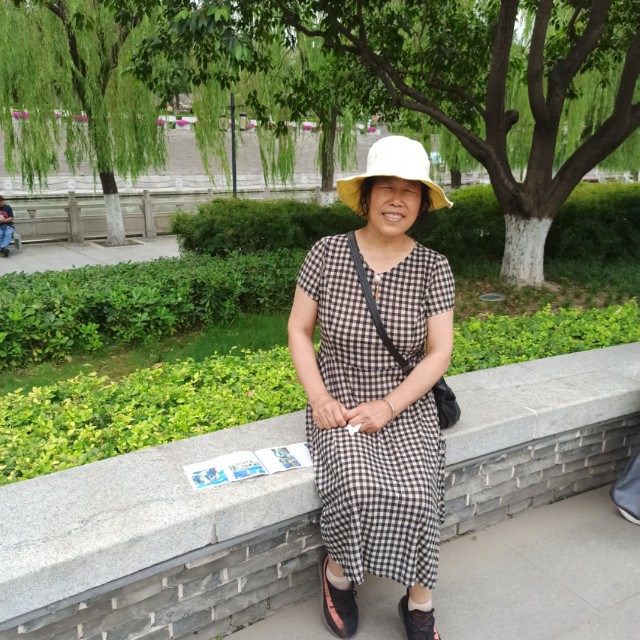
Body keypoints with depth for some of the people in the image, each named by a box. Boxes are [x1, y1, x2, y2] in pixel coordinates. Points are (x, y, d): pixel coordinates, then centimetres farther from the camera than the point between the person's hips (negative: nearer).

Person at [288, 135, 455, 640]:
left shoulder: (433, 267, -5)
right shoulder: (327, 253, -6)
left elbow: (439, 353, -5)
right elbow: (299, 329, 1)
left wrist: (387, 406, -15)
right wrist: (318, 398, -11)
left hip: (406, 406, 1)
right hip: (337, 403, 0)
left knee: (416, 494, -24)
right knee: (357, 487, -27)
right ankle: (338, 571, 7)